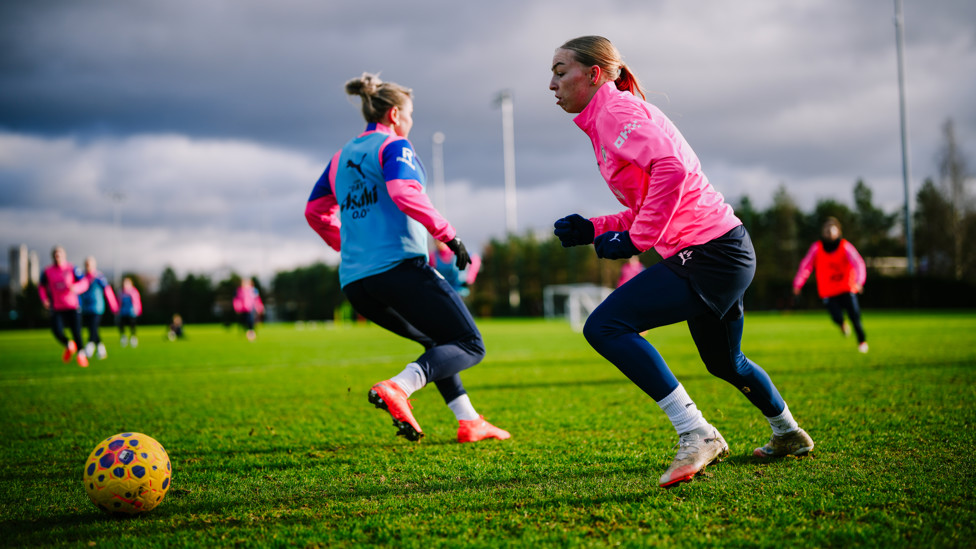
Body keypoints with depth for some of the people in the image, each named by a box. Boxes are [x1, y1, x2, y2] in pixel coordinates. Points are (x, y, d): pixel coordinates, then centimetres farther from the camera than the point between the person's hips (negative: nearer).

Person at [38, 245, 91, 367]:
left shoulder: (72, 269, -1)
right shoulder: (47, 272, 4)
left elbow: (84, 283, -1)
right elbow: (42, 287, 16)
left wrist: (75, 288, -23)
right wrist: (44, 299, -1)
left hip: (72, 307, -1)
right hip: (57, 308, 1)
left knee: (76, 332, -8)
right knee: (57, 332, -15)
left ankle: (81, 354, 18)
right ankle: (69, 345, 19)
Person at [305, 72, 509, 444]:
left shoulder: (342, 156, 22)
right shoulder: (394, 145, 0)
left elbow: (315, 211, 26)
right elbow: (404, 193, -19)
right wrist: (448, 235, -15)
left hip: (354, 282, 8)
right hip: (399, 266, -8)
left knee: (439, 343, 24)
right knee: (469, 345, -5)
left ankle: (468, 422, 16)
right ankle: (399, 387, -29)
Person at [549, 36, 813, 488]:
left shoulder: (615, 111, -10)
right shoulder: (608, 117, 20)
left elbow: (672, 167, -26)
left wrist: (636, 239, -21)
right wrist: (591, 229, 10)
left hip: (708, 254, -11)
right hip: (725, 251, 11)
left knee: (604, 326, -20)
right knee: (723, 363, 29)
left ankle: (696, 433, -19)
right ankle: (789, 435, 49)